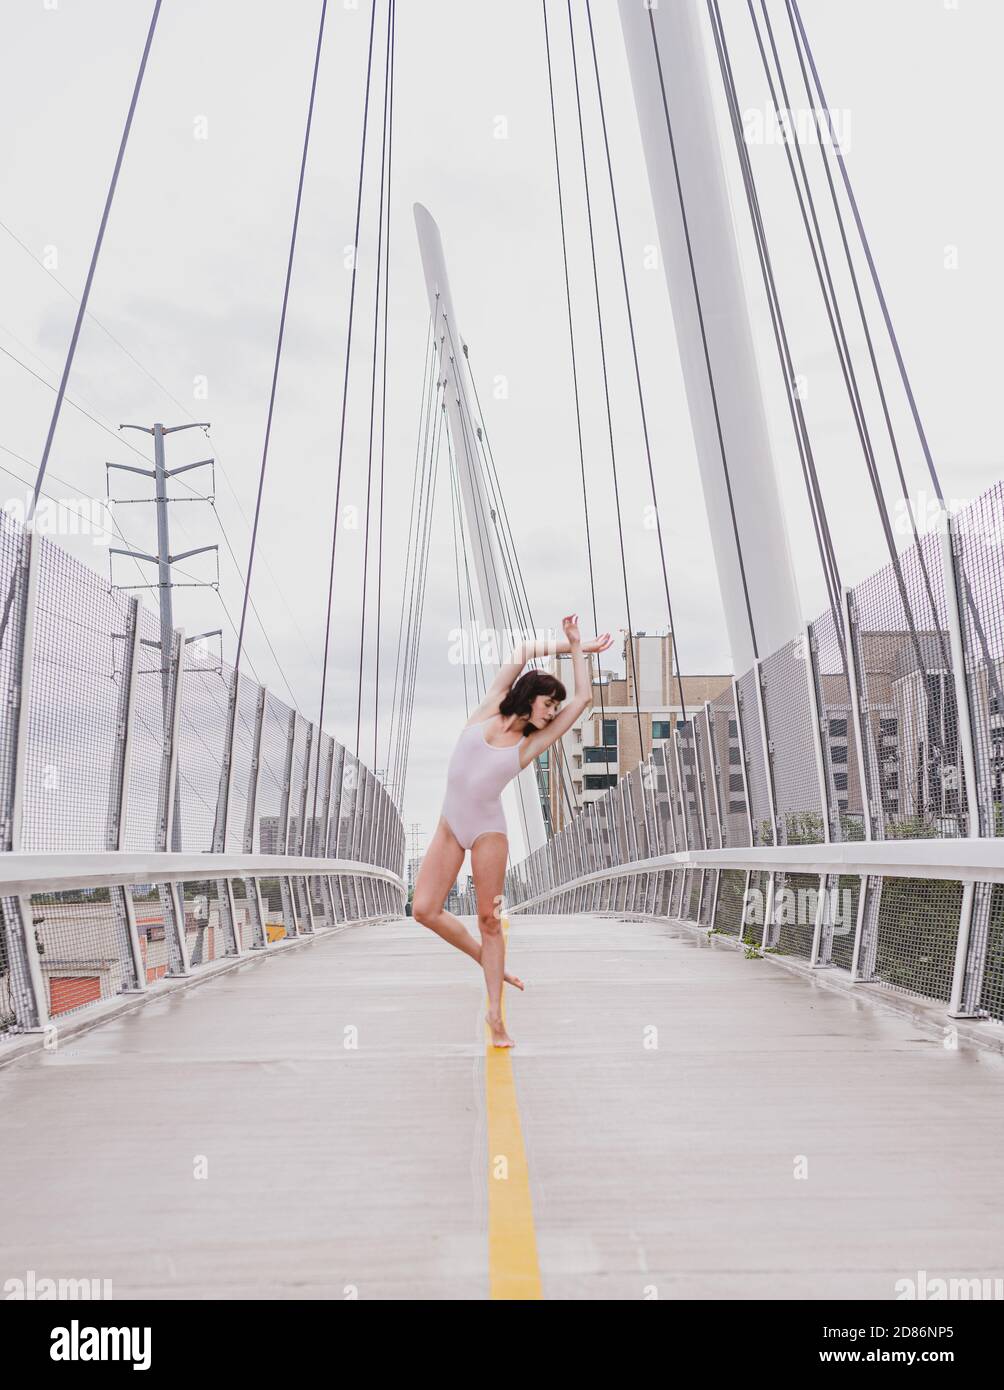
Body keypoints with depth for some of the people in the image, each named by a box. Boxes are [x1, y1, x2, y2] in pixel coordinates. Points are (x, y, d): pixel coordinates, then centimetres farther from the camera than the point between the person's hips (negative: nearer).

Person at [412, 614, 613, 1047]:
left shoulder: (530, 744, 1)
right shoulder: (486, 712, 2)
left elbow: (583, 698, 0)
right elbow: (522, 652, 5)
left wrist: (575, 647, 9)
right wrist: (568, 644, 11)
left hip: (487, 831, -2)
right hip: (450, 825, 2)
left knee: (489, 920, 1)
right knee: (425, 909, -4)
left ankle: (495, 1014, 10)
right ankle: (487, 962, 17)